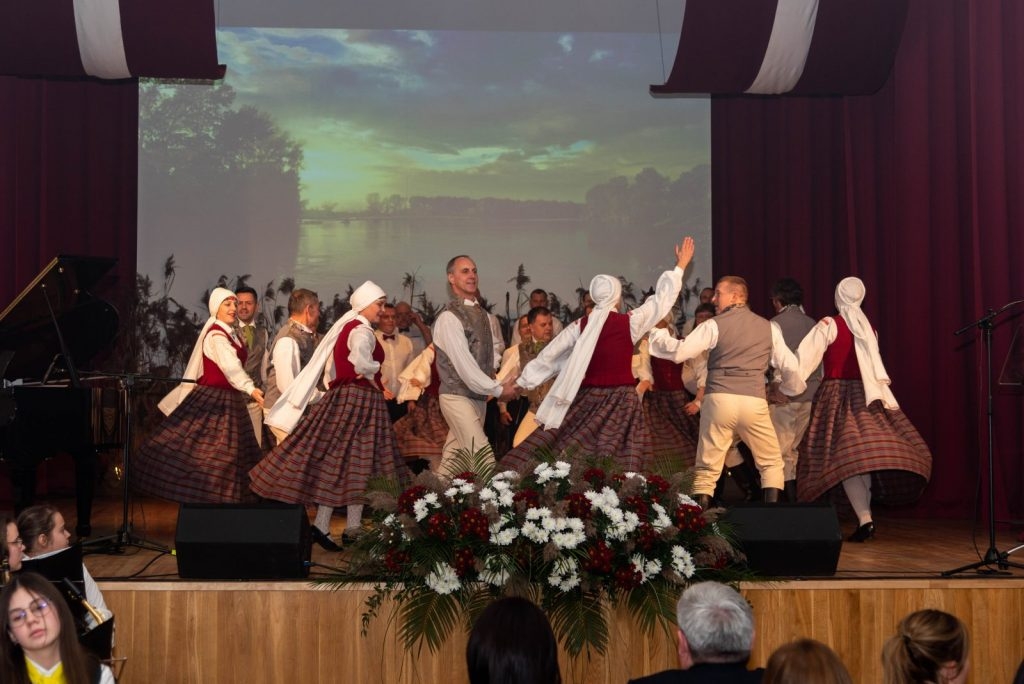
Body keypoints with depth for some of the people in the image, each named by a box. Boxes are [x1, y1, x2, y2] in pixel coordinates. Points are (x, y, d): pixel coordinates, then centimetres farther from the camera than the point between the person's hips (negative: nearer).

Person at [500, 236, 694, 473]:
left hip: (588, 399, 3)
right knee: (618, 466, -3)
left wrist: (524, 382, 19)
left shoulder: (581, 325, 2)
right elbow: (661, 300, 7)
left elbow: (550, 355, 8)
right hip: (621, 400, -2)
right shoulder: (630, 322, -4)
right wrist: (680, 266, 19)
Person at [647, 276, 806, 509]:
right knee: (771, 463, 17)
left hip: (719, 400, -1)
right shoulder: (768, 327, 11)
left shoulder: (714, 326, 1)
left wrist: (653, 332, 11)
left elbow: (679, 351, -2)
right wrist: (794, 389, 35)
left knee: (707, 468, 7)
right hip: (754, 401, 2)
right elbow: (790, 366, 14)